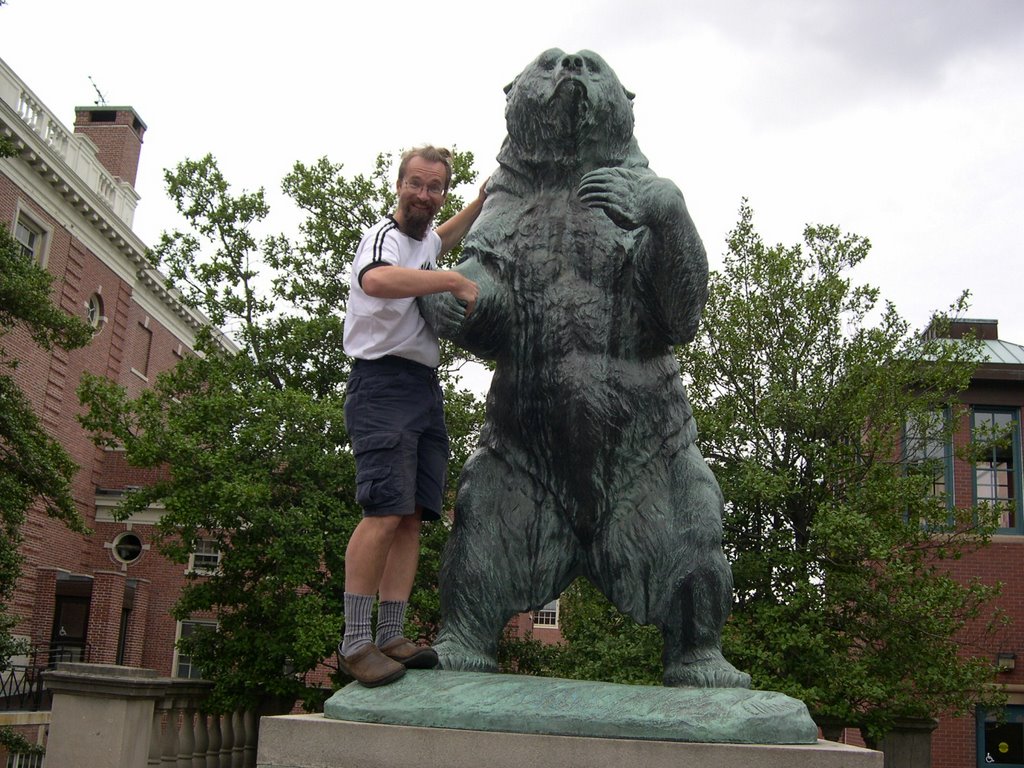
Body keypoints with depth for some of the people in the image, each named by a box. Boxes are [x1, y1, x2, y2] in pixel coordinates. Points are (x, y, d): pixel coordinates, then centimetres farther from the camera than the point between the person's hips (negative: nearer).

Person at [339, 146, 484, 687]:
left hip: (425, 388, 9)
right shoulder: (383, 237, -8)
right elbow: (377, 280, -33)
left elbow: (444, 238, 49)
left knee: (414, 514, 1)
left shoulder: (424, 241, 21)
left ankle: (390, 638, 2)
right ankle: (355, 643, -14)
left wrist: (483, 200, 39)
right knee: (386, 511, -18)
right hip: (384, 383, -9)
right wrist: (456, 282, -28)